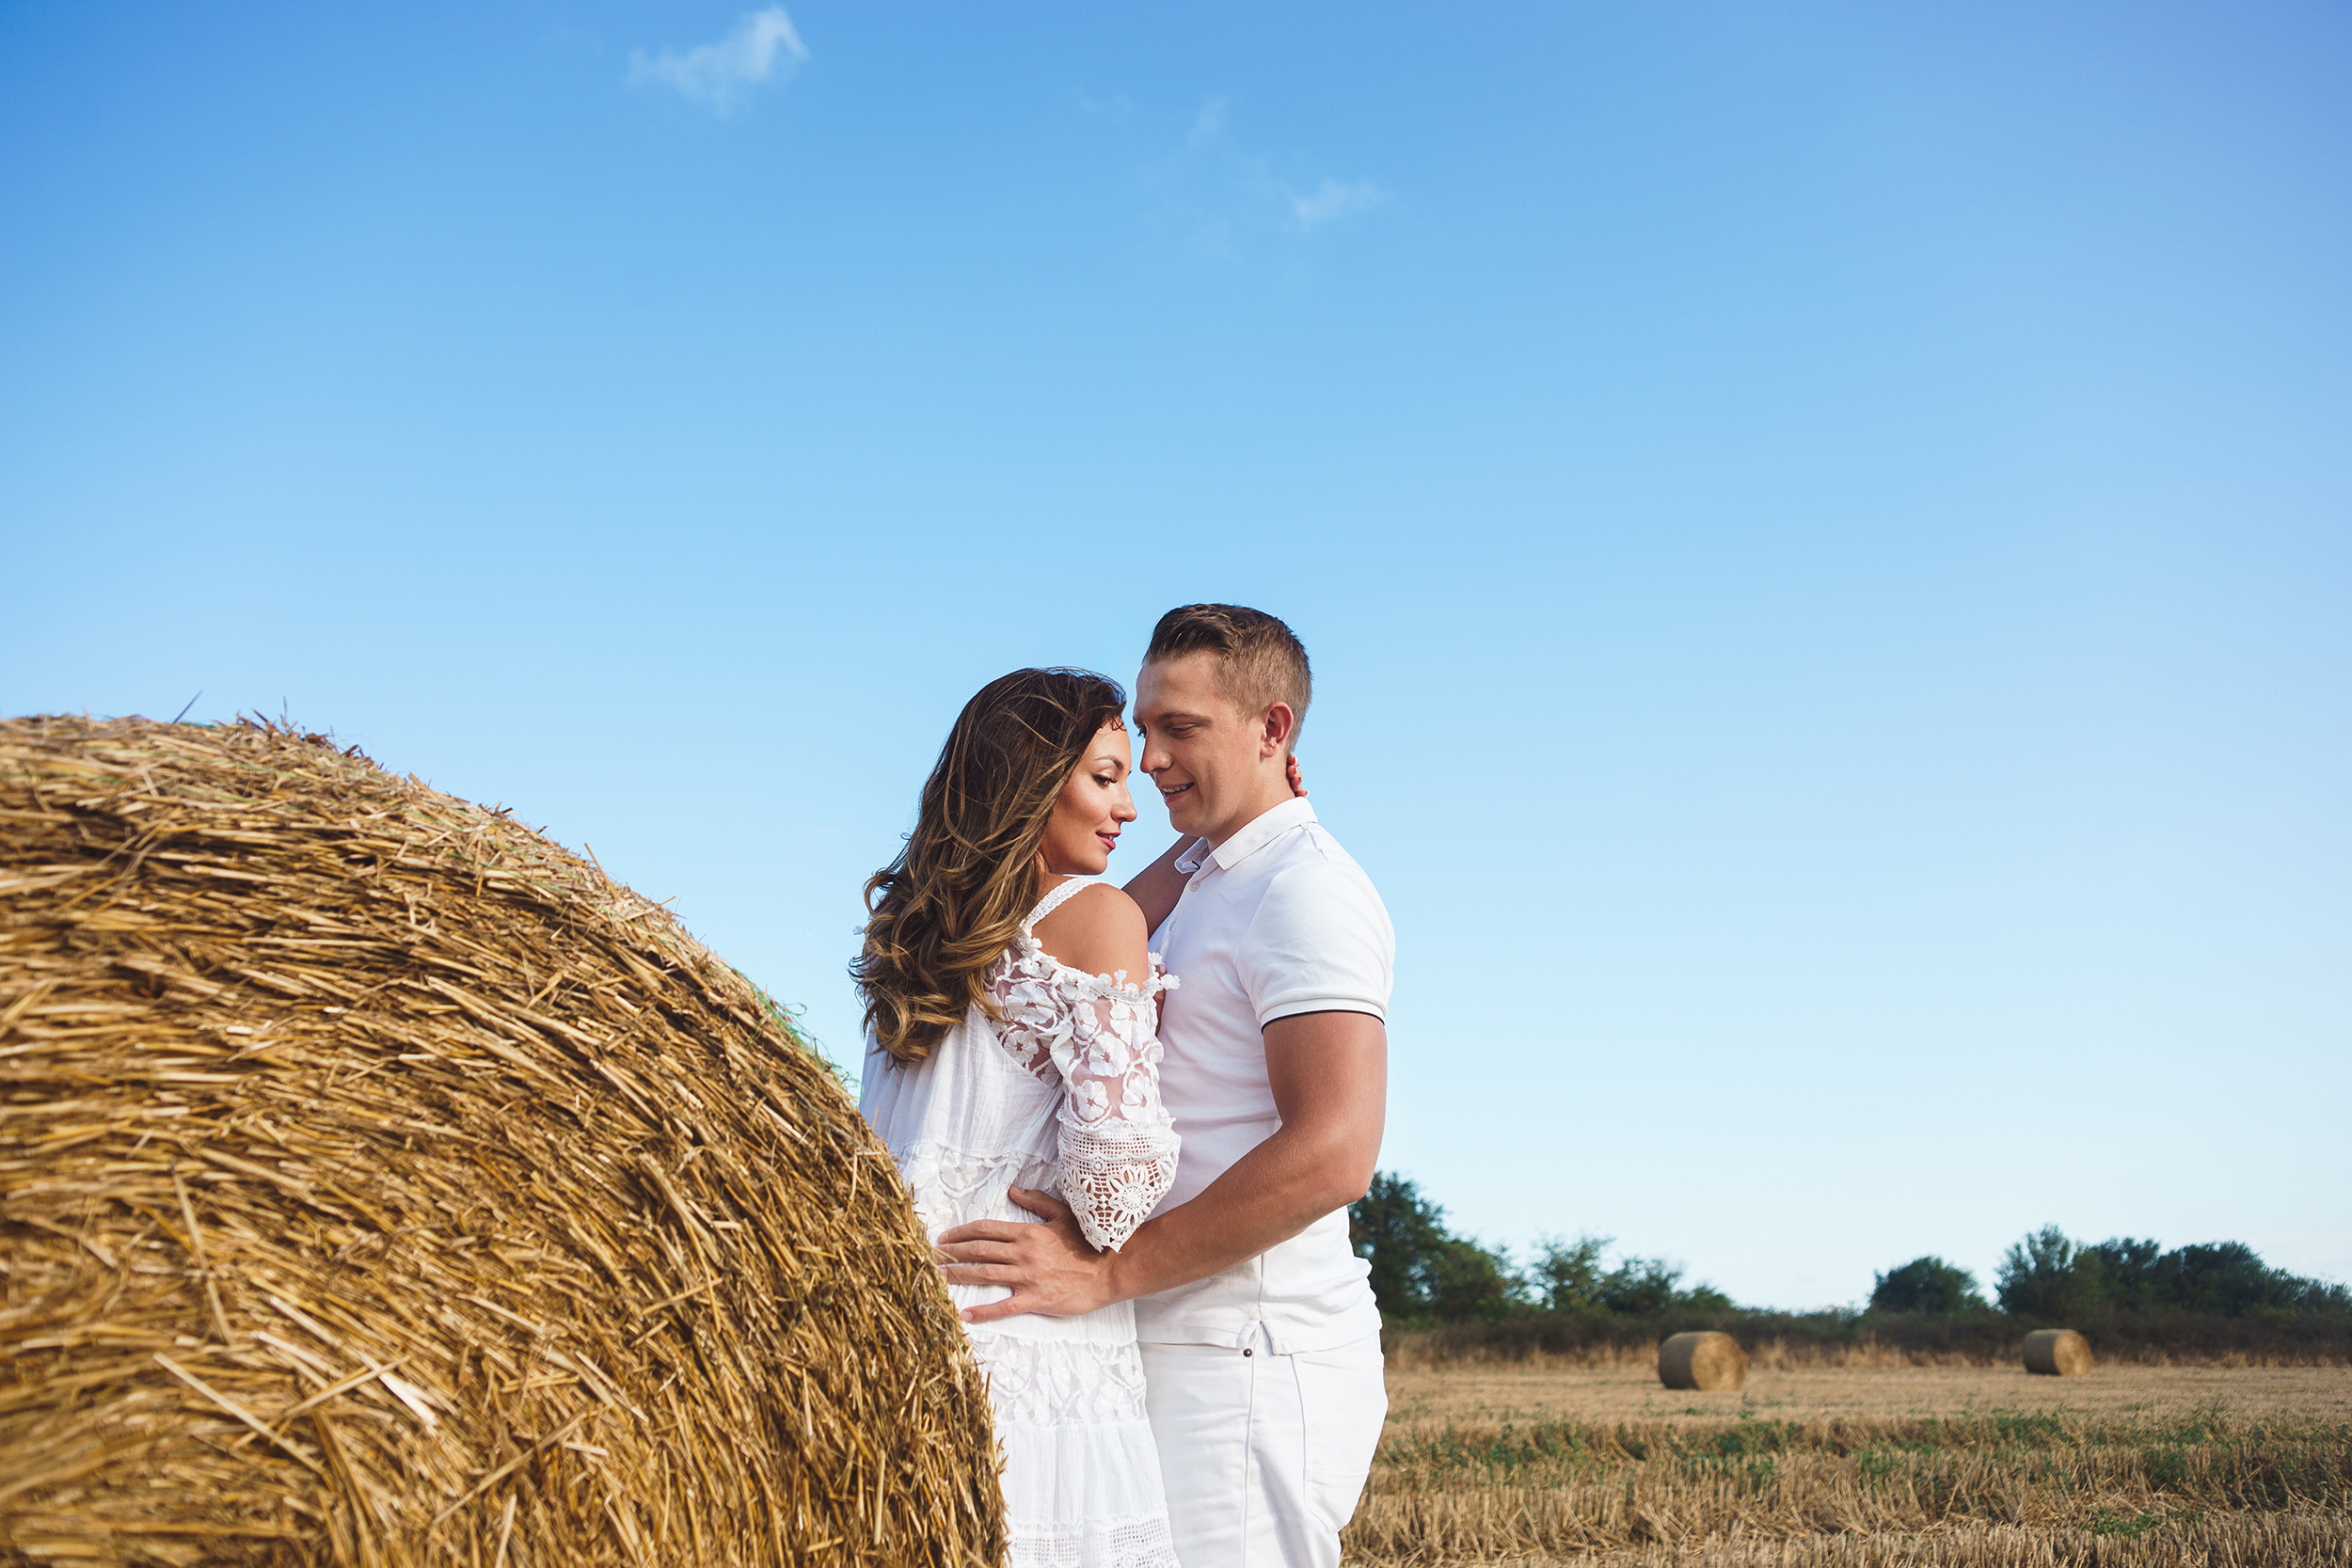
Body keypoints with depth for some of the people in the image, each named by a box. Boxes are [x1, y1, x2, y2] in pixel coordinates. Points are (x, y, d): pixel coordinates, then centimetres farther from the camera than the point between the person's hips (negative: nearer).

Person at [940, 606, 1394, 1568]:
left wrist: (1106, 1271, -24)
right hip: (1189, 1347, 9)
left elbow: (1333, 1154, -24)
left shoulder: (1306, 889, -13)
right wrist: (1198, 835, 5)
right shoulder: (1215, 881, 18)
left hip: (1249, 1361, -9)